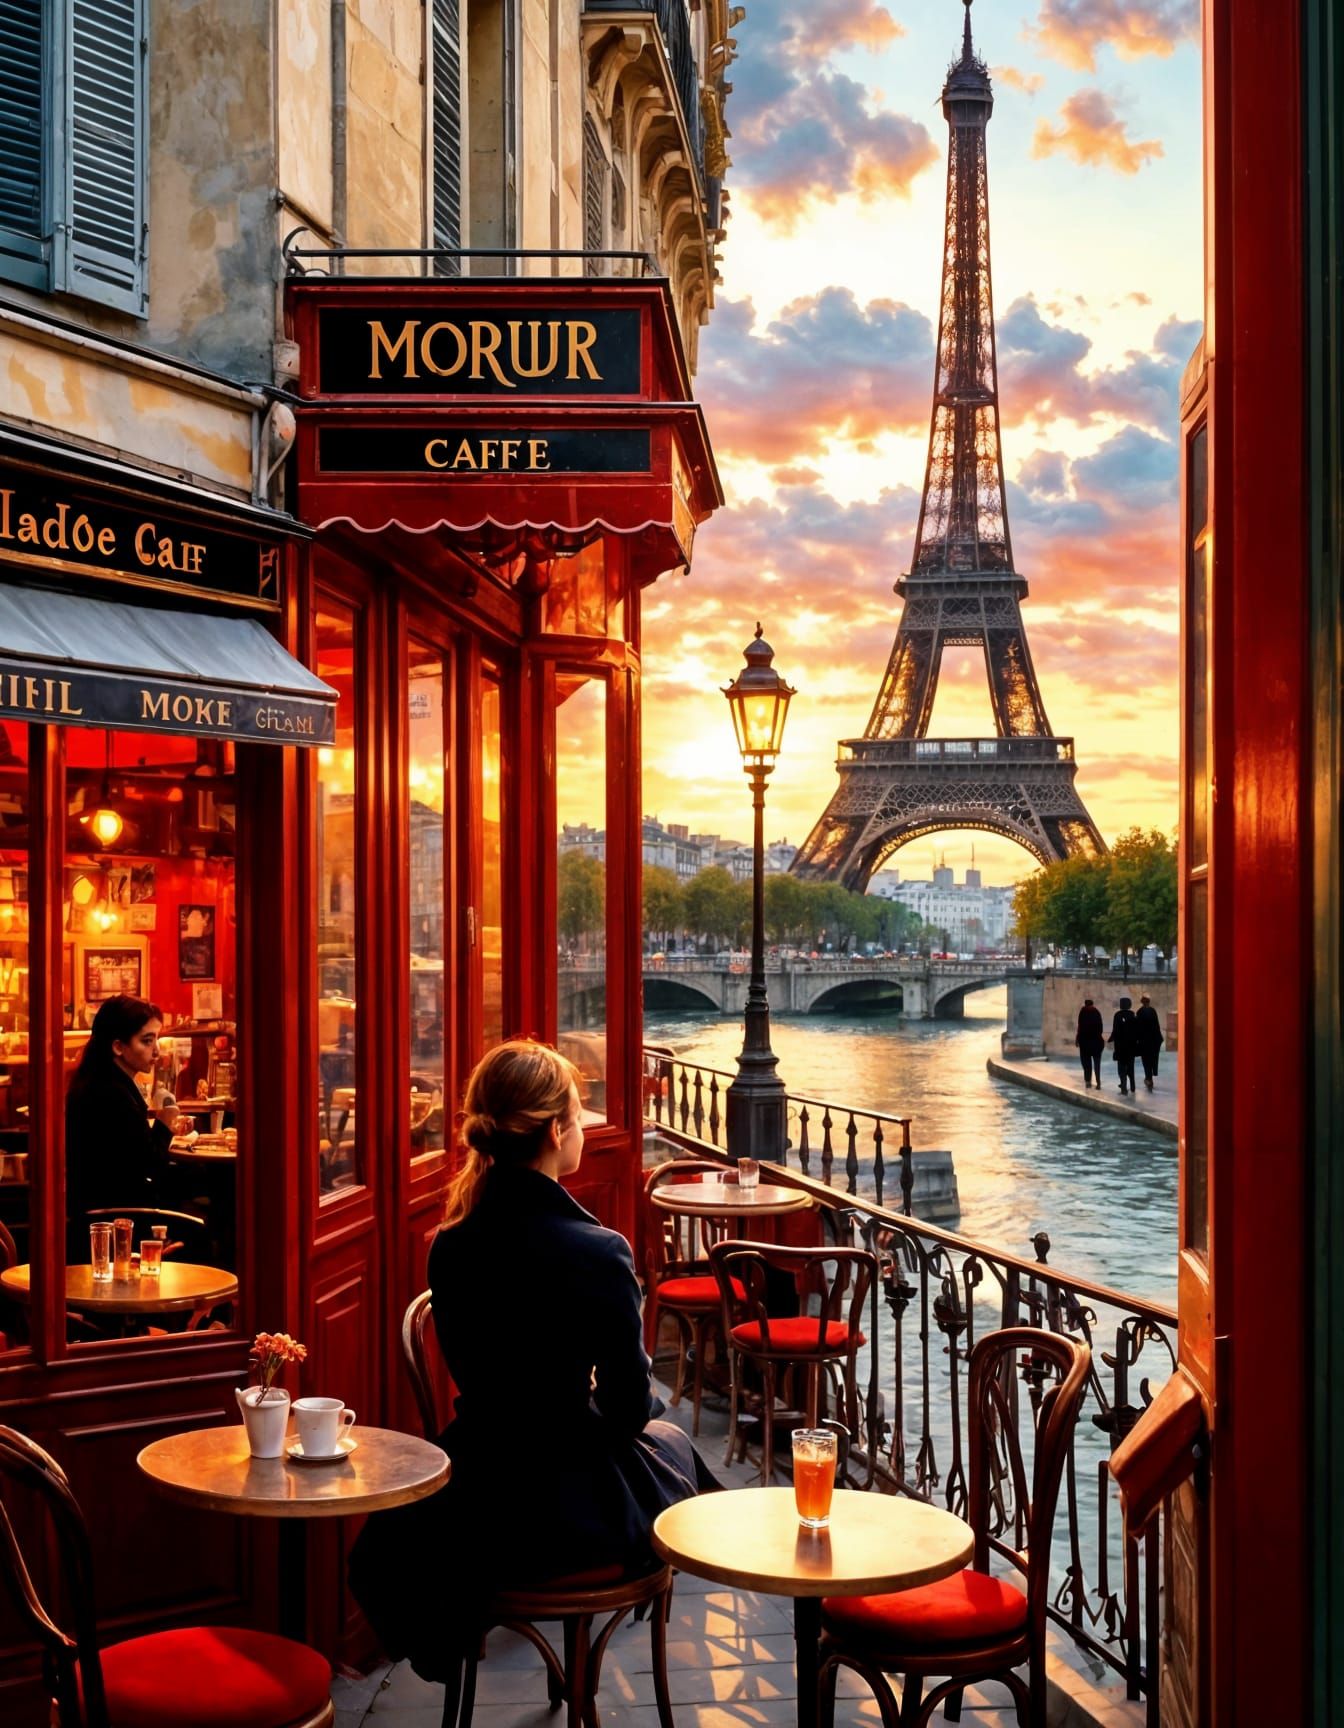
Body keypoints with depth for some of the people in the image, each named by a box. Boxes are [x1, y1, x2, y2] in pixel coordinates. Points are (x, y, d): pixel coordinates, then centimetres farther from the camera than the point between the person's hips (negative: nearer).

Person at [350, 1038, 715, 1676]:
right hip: (564, 1519, -4)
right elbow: (627, 1406, -11)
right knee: (672, 1443, 28)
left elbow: (478, 1379, 8)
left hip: (466, 1506, 5)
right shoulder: (598, 1251, -22)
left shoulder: (450, 1246, -5)